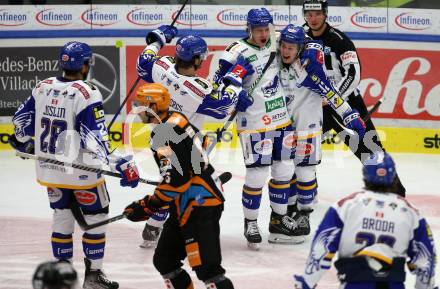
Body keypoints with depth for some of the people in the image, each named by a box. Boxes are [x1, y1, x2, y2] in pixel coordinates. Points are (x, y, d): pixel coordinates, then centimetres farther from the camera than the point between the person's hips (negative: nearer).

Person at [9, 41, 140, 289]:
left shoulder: (43, 87, 0)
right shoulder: (87, 94, -20)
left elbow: (23, 119, 12)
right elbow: (96, 139, -24)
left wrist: (25, 142, 32)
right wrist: (121, 163, -22)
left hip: (49, 167, 6)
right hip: (80, 170, -6)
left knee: (62, 215, 19)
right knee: (96, 217, 9)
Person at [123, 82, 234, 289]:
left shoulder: (165, 133, -18)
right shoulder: (176, 121, 12)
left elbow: (176, 179, -24)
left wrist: (147, 207, -19)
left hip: (199, 205, -11)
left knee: (206, 266, -15)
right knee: (164, 260, 15)